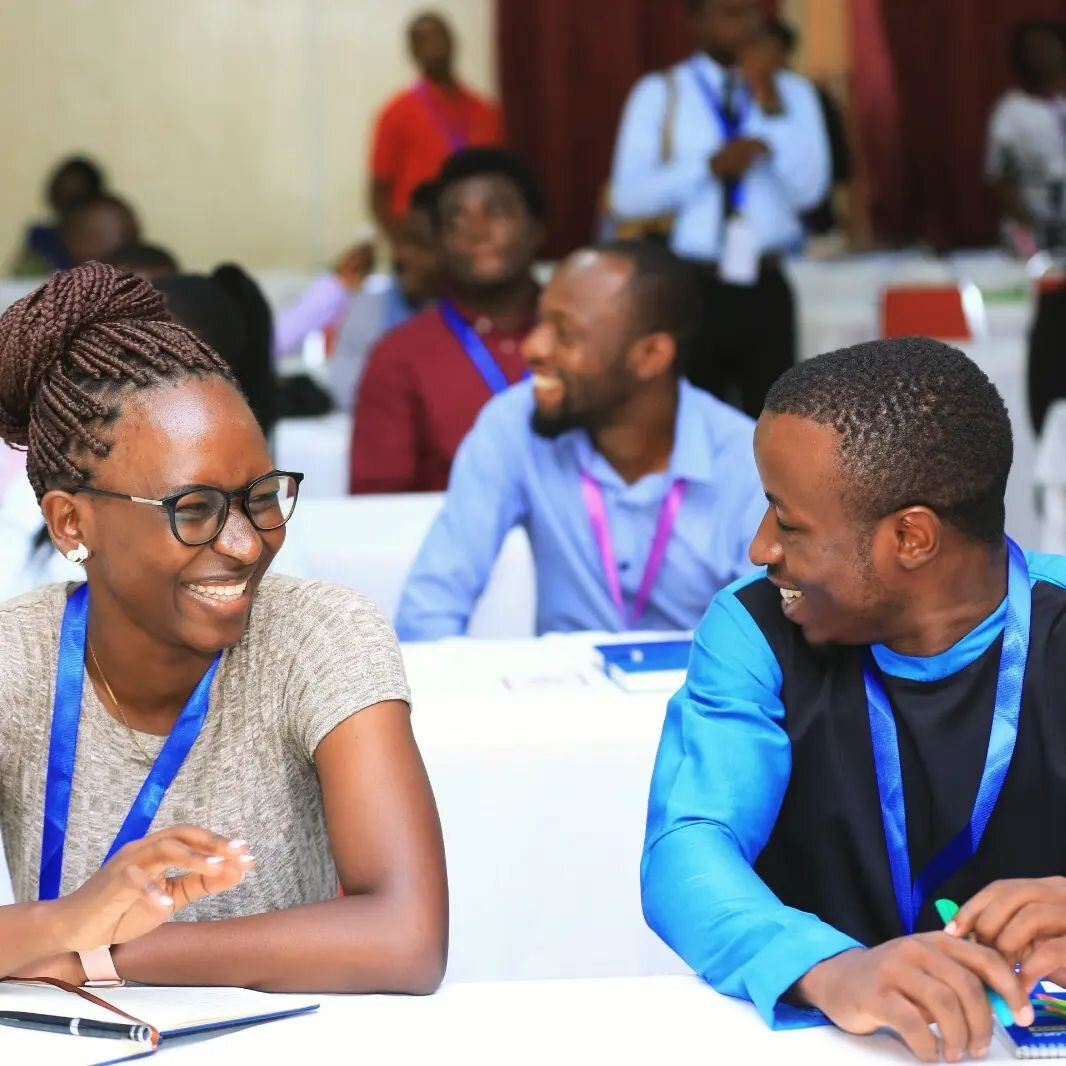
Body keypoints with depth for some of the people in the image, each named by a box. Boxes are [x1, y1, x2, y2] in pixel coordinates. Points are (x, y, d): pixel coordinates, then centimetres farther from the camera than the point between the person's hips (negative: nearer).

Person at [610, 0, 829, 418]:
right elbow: (627, 197, -7)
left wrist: (771, 105, -13)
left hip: (765, 289, 2)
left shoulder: (792, 92, 7)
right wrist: (711, 166, -16)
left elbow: (808, 190, -6)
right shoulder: (658, 94, 2)